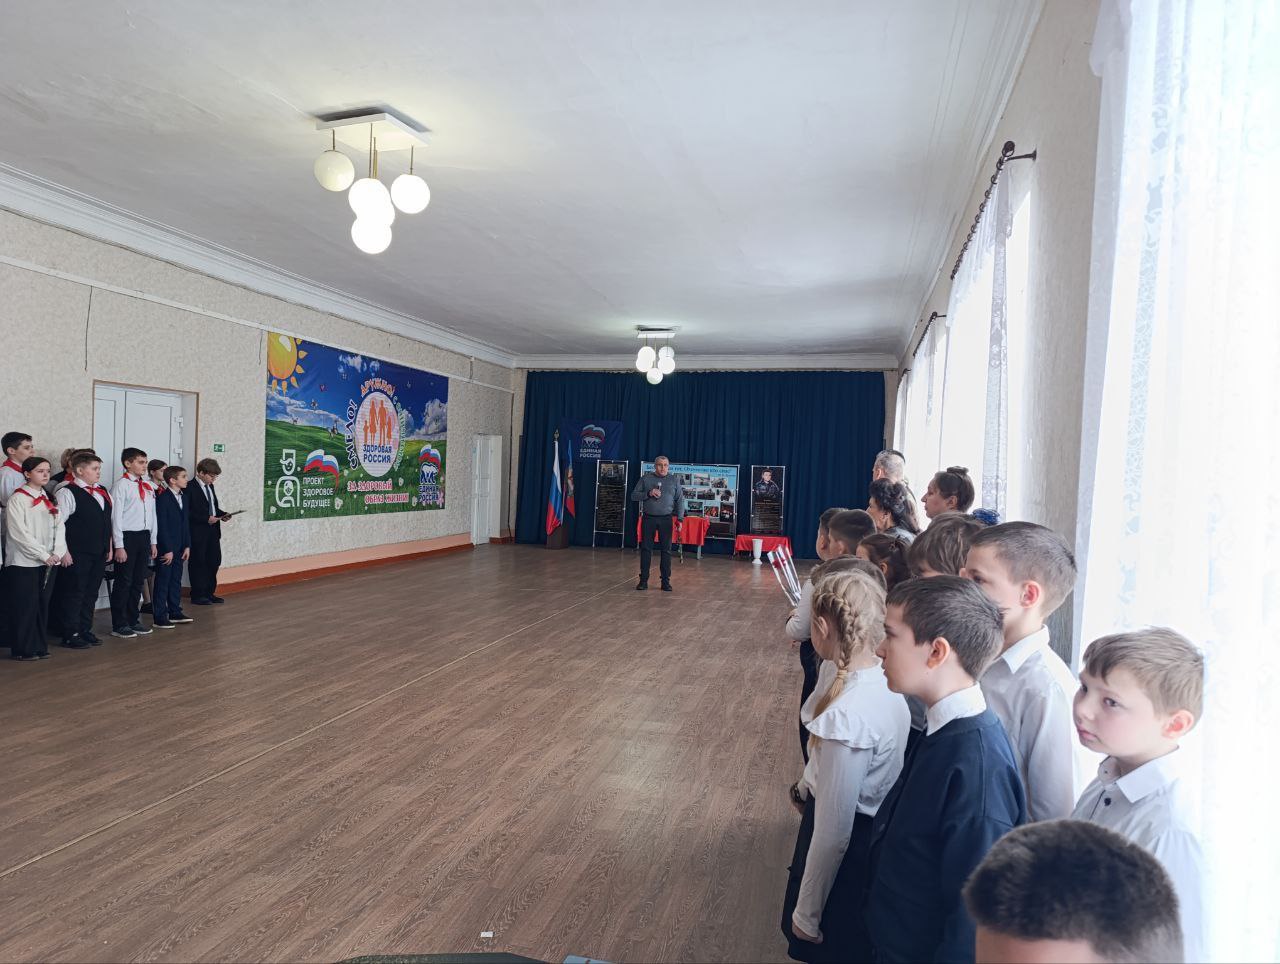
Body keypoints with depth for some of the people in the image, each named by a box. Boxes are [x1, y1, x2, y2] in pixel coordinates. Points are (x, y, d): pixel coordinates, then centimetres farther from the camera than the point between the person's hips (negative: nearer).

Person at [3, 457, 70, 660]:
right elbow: (20, 533, -13)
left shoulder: (49, 499, 13)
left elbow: (59, 527, 8)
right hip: (24, 562, -6)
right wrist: (44, 555, -15)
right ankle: (22, 650, 8)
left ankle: (40, 647, 17)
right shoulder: (18, 499, -7)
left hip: (48, 561, 6)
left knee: (43, 604, 9)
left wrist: (59, 552, -6)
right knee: (25, 606, -1)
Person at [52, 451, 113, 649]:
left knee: (91, 593, 14)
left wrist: (109, 547, 16)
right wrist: (64, 551, -16)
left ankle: (86, 630, 25)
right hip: (77, 555, -7)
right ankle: (70, 635, 10)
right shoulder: (67, 493, -10)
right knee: (74, 593, 1)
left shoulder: (103, 492, 13)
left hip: (99, 553, 7)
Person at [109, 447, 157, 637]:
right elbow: (116, 517, -12)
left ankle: (133, 620, 24)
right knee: (123, 582, 0)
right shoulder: (121, 485, -9)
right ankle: (119, 625, 10)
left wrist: (152, 541, 14)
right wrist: (119, 546, -14)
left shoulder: (148, 487, 11)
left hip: (144, 536, 7)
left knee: (138, 581, 13)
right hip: (127, 536, -7)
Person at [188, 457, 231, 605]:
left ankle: (209, 593, 22)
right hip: (199, 532, -8)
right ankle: (198, 596, 10)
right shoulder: (191, 488, -13)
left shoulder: (210, 487, 12)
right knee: (198, 562, 2)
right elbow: (188, 512, -17)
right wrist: (206, 519, -21)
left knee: (214, 561, 11)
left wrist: (222, 514, 3)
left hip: (213, 531, 8)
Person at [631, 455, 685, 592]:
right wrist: (648, 494, -13)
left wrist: (680, 519, -5)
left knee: (666, 550, 1)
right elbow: (634, 496, 3)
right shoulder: (645, 478, 5)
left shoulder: (674, 480, 6)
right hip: (648, 518, 0)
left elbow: (680, 500, 5)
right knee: (646, 549, 2)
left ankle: (666, 581, 8)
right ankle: (643, 580, 9)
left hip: (666, 519, 0)